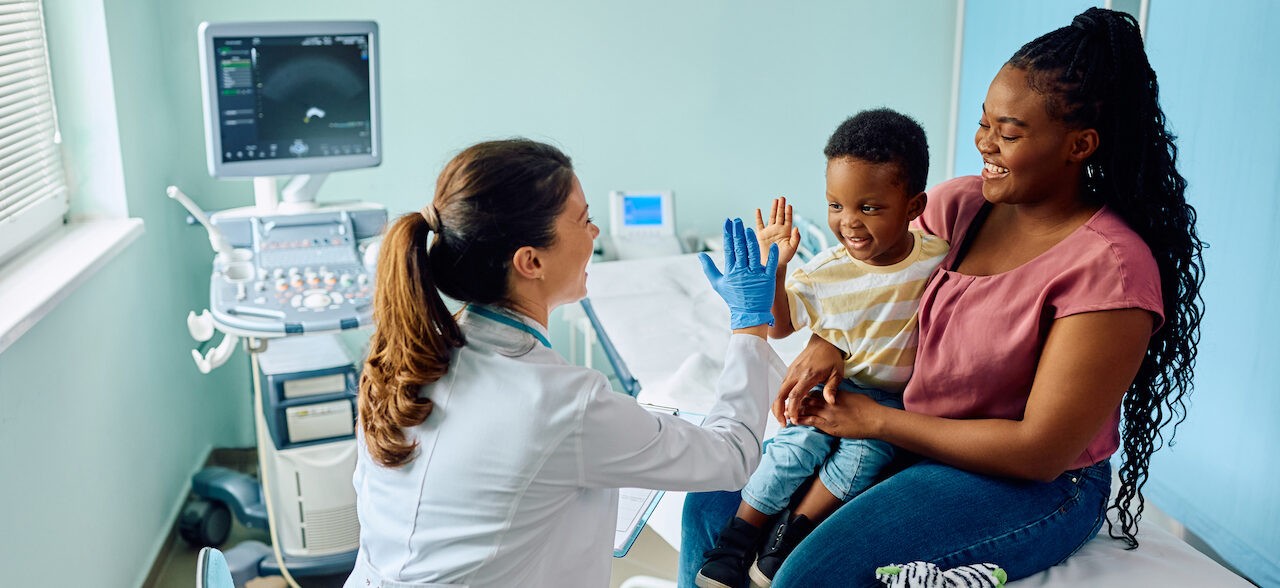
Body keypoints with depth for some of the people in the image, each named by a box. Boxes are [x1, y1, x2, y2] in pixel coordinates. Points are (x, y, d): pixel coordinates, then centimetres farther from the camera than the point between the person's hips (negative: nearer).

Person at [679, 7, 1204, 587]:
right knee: (712, 505, -3)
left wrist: (875, 420, -16)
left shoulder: (1111, 268, -21)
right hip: (897, 429, 7)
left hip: (1035, 486, -6)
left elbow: (1042, 451, -21)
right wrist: (826, 343, -9)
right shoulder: (960, 203, -2)